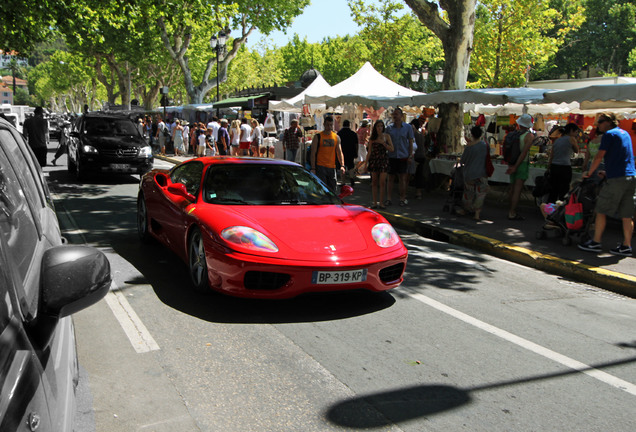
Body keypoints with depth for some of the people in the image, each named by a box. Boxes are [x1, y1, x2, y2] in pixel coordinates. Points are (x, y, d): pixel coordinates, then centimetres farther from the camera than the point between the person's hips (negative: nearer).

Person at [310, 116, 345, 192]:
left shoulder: (336, 137, 11)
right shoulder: (317, 137, -1)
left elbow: (339, 152, 9)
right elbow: (313, 153, -2)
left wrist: (342, 165, -6)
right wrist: (313, 168, -9)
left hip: (332, 167, 4)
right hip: (320, 166, -4)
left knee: (332, 190, 8)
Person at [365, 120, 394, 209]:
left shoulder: (386, 136, 3)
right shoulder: (372, 138, 7)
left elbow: (392, 149, -2)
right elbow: (369, 151, 9)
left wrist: (383, 143, -13)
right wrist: (366, 163, 5)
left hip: (383, 160, -1)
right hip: (374, 160, 1)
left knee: (382, 182, -7)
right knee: (374, 182, 3)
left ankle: (381, 202, -1)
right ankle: (375, 202, 9)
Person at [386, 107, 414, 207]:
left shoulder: (407, 127, 2)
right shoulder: (389, 128, 7)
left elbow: (410, 142, 4)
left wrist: (410, 155, -4)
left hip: (403, 156, -1)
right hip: (392, 156, 1)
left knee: (402, 178, 3)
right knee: (390, 178, 3)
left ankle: (402, 198, 11)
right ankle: (388, 198, 7)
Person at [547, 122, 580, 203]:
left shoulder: (557, 140, 15)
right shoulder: (571, 139, -2)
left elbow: (551, 156, 14)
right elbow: (576, 151, 13)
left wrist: (550, 168, 19)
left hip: (554, 166, 6)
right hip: (565, 167, -6)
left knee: (553, 191, 12)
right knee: (563, 191, 0)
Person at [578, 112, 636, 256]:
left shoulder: (609, 134, -7)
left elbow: (599, 157, -11)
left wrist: (589, 173, 0)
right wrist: (608, 172, 26)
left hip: (616, 179, -8)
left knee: (601, 211, 1)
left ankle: (595, 243, 4)